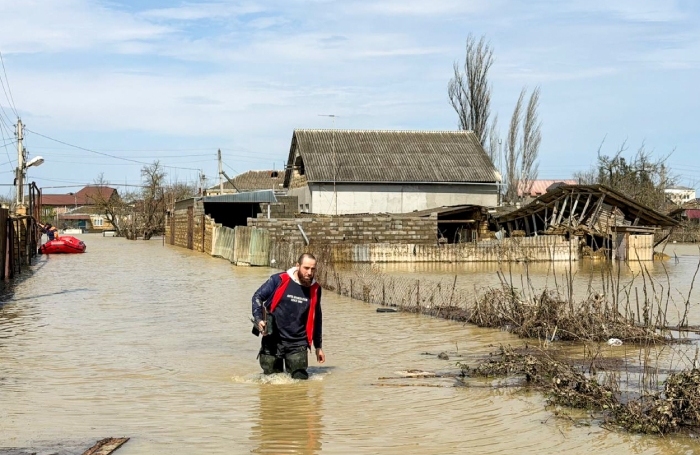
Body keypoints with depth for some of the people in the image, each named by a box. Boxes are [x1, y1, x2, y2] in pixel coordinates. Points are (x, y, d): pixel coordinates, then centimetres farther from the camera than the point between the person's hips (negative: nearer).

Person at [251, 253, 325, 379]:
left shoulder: (315, 289, 3)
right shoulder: (279, 280, -8)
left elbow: (316, 319, 15)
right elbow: (258, 297, 1)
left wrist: (318, 346, 19)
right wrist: (259, 319, -15)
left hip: (298, 344, 2)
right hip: (273, 341, -2)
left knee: (300, 378, -4)